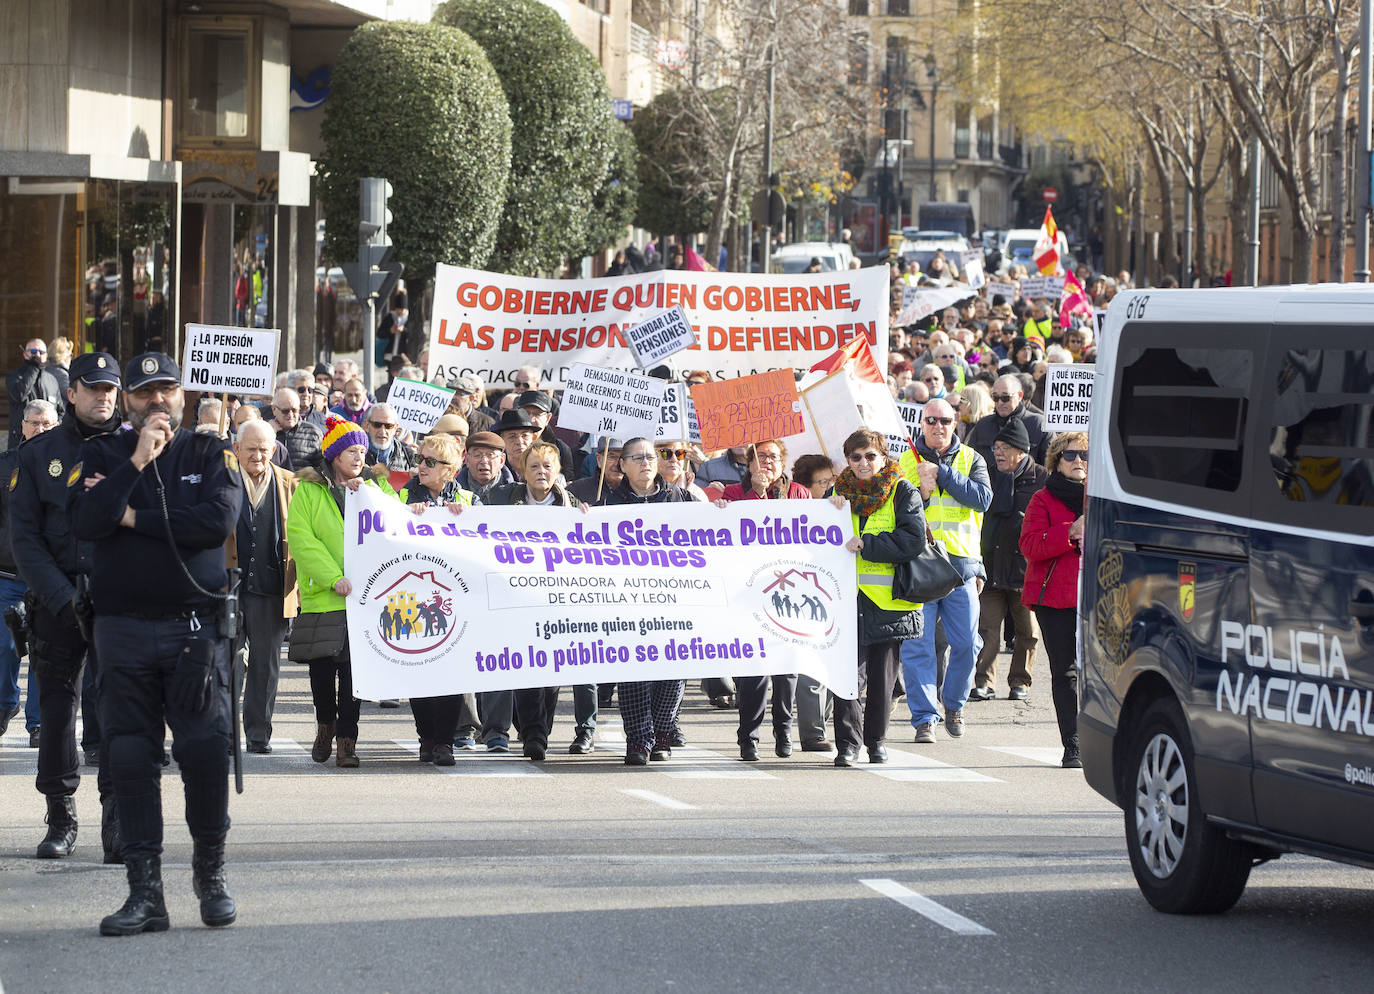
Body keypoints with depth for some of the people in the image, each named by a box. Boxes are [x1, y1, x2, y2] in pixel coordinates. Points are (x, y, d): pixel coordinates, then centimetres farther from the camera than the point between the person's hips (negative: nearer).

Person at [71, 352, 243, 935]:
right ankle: (145, 891, 4)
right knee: (130, 757, 0)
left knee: (205, 751, -5)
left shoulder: (210, 454, 7)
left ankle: (210, 874, 12)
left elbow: (220, 520, -12)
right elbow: (84, 522, -9)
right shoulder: (103, 455, 9)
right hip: (122, 628, 2)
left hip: (195, 627, -1)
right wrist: (138, 462, -12)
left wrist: (134, 517, -8)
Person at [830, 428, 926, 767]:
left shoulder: (902, 491, 0)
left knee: (882, 675, 7)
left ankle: (876, 740, 21)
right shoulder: (839, 491, 11)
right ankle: (847, 743, -5)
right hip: (849, 596, 1)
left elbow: (914, 541, -12)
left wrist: (866, 545, -17)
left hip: (889, 598, -1)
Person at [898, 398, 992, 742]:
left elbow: (982, 497, -8)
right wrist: (921, 494, -14)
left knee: (966, 643, 3)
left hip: (961, 563, 1)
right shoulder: (905, 462, 7)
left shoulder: (970, 460, 9)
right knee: (918, 645, -5)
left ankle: (954, 704, 26)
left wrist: (942, 473, -14)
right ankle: (925, 717, 0)